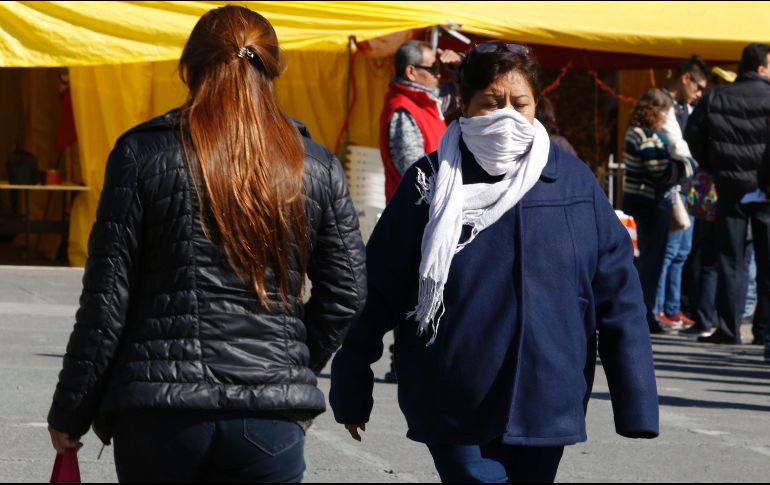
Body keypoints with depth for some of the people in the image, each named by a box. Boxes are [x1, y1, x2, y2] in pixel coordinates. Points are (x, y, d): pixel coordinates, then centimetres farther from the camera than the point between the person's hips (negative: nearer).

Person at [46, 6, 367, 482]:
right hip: (270, 419, 1)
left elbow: (107, 297, -3)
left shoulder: (143, 153, -2)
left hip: (157, 409, -1)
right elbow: (346, 294, 7)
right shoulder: (317, 167, 5)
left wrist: (70, 412, 4)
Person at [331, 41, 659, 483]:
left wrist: (636, 401, 0)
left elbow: (618, 295, 3)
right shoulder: (433, 183, -2)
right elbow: (377, 292, 3)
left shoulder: (573, 181, 3)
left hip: (545, 409, 3)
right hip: (455, 411, -2)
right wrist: (352, 391, 7)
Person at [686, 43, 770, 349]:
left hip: (730, 186, 3)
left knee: (731, 260, 7)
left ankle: (728, 328, 3)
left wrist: (715, 168, 11)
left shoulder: (715, 100, 5)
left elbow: (693, 134, 5)